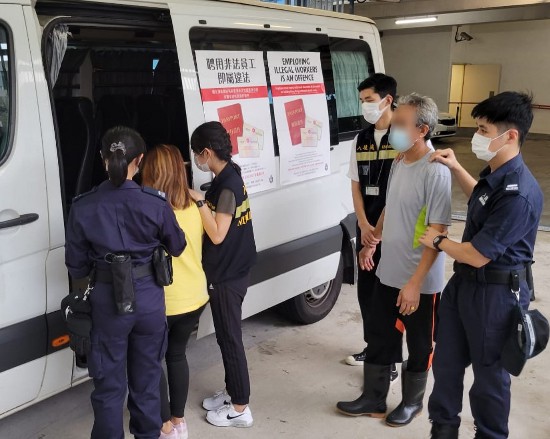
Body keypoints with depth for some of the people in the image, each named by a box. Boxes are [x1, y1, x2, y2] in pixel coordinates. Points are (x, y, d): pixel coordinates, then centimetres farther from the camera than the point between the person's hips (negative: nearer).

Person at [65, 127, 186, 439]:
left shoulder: (83, 207, -11)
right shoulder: (155, 204, -12)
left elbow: (77, 267, -2)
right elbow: (177, 247, 4)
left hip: (107, 301, -1)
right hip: (148, 299, 1)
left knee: (109, 384, 13)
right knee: (147, 377, 20)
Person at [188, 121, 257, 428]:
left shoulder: (227, 185, -22)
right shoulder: (230, 177, 8)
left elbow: (217, 234, -24)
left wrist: (199, 200, -21)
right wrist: (203, 202, 4)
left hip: (227, 276, -10)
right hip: (229, 271, 10)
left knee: (230, 339, 1)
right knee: (226, 336, 19)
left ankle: (240, 409, 13)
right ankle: (232, 392, 34)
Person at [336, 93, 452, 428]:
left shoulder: (436, 172, -22)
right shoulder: (399, 163, 3)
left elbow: (437, 233, -23)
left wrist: (415, 282, -24)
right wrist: (372, 243, 20)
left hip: (420, 282, -7)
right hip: (388, 273, 7)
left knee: (418, 346, 14)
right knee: (379, 339, 18)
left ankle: (412, 402, 35)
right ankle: (373, 400, 35)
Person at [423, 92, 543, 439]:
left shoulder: (519, 194, -29)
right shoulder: (495, 174, 2)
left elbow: (476, 255, -25)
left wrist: (437, 241, -7)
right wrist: (456, 169, 15)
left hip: (495, 293, -9)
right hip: (465, 281, 9)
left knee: (489, 372, 11)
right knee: (447, 361, 20)